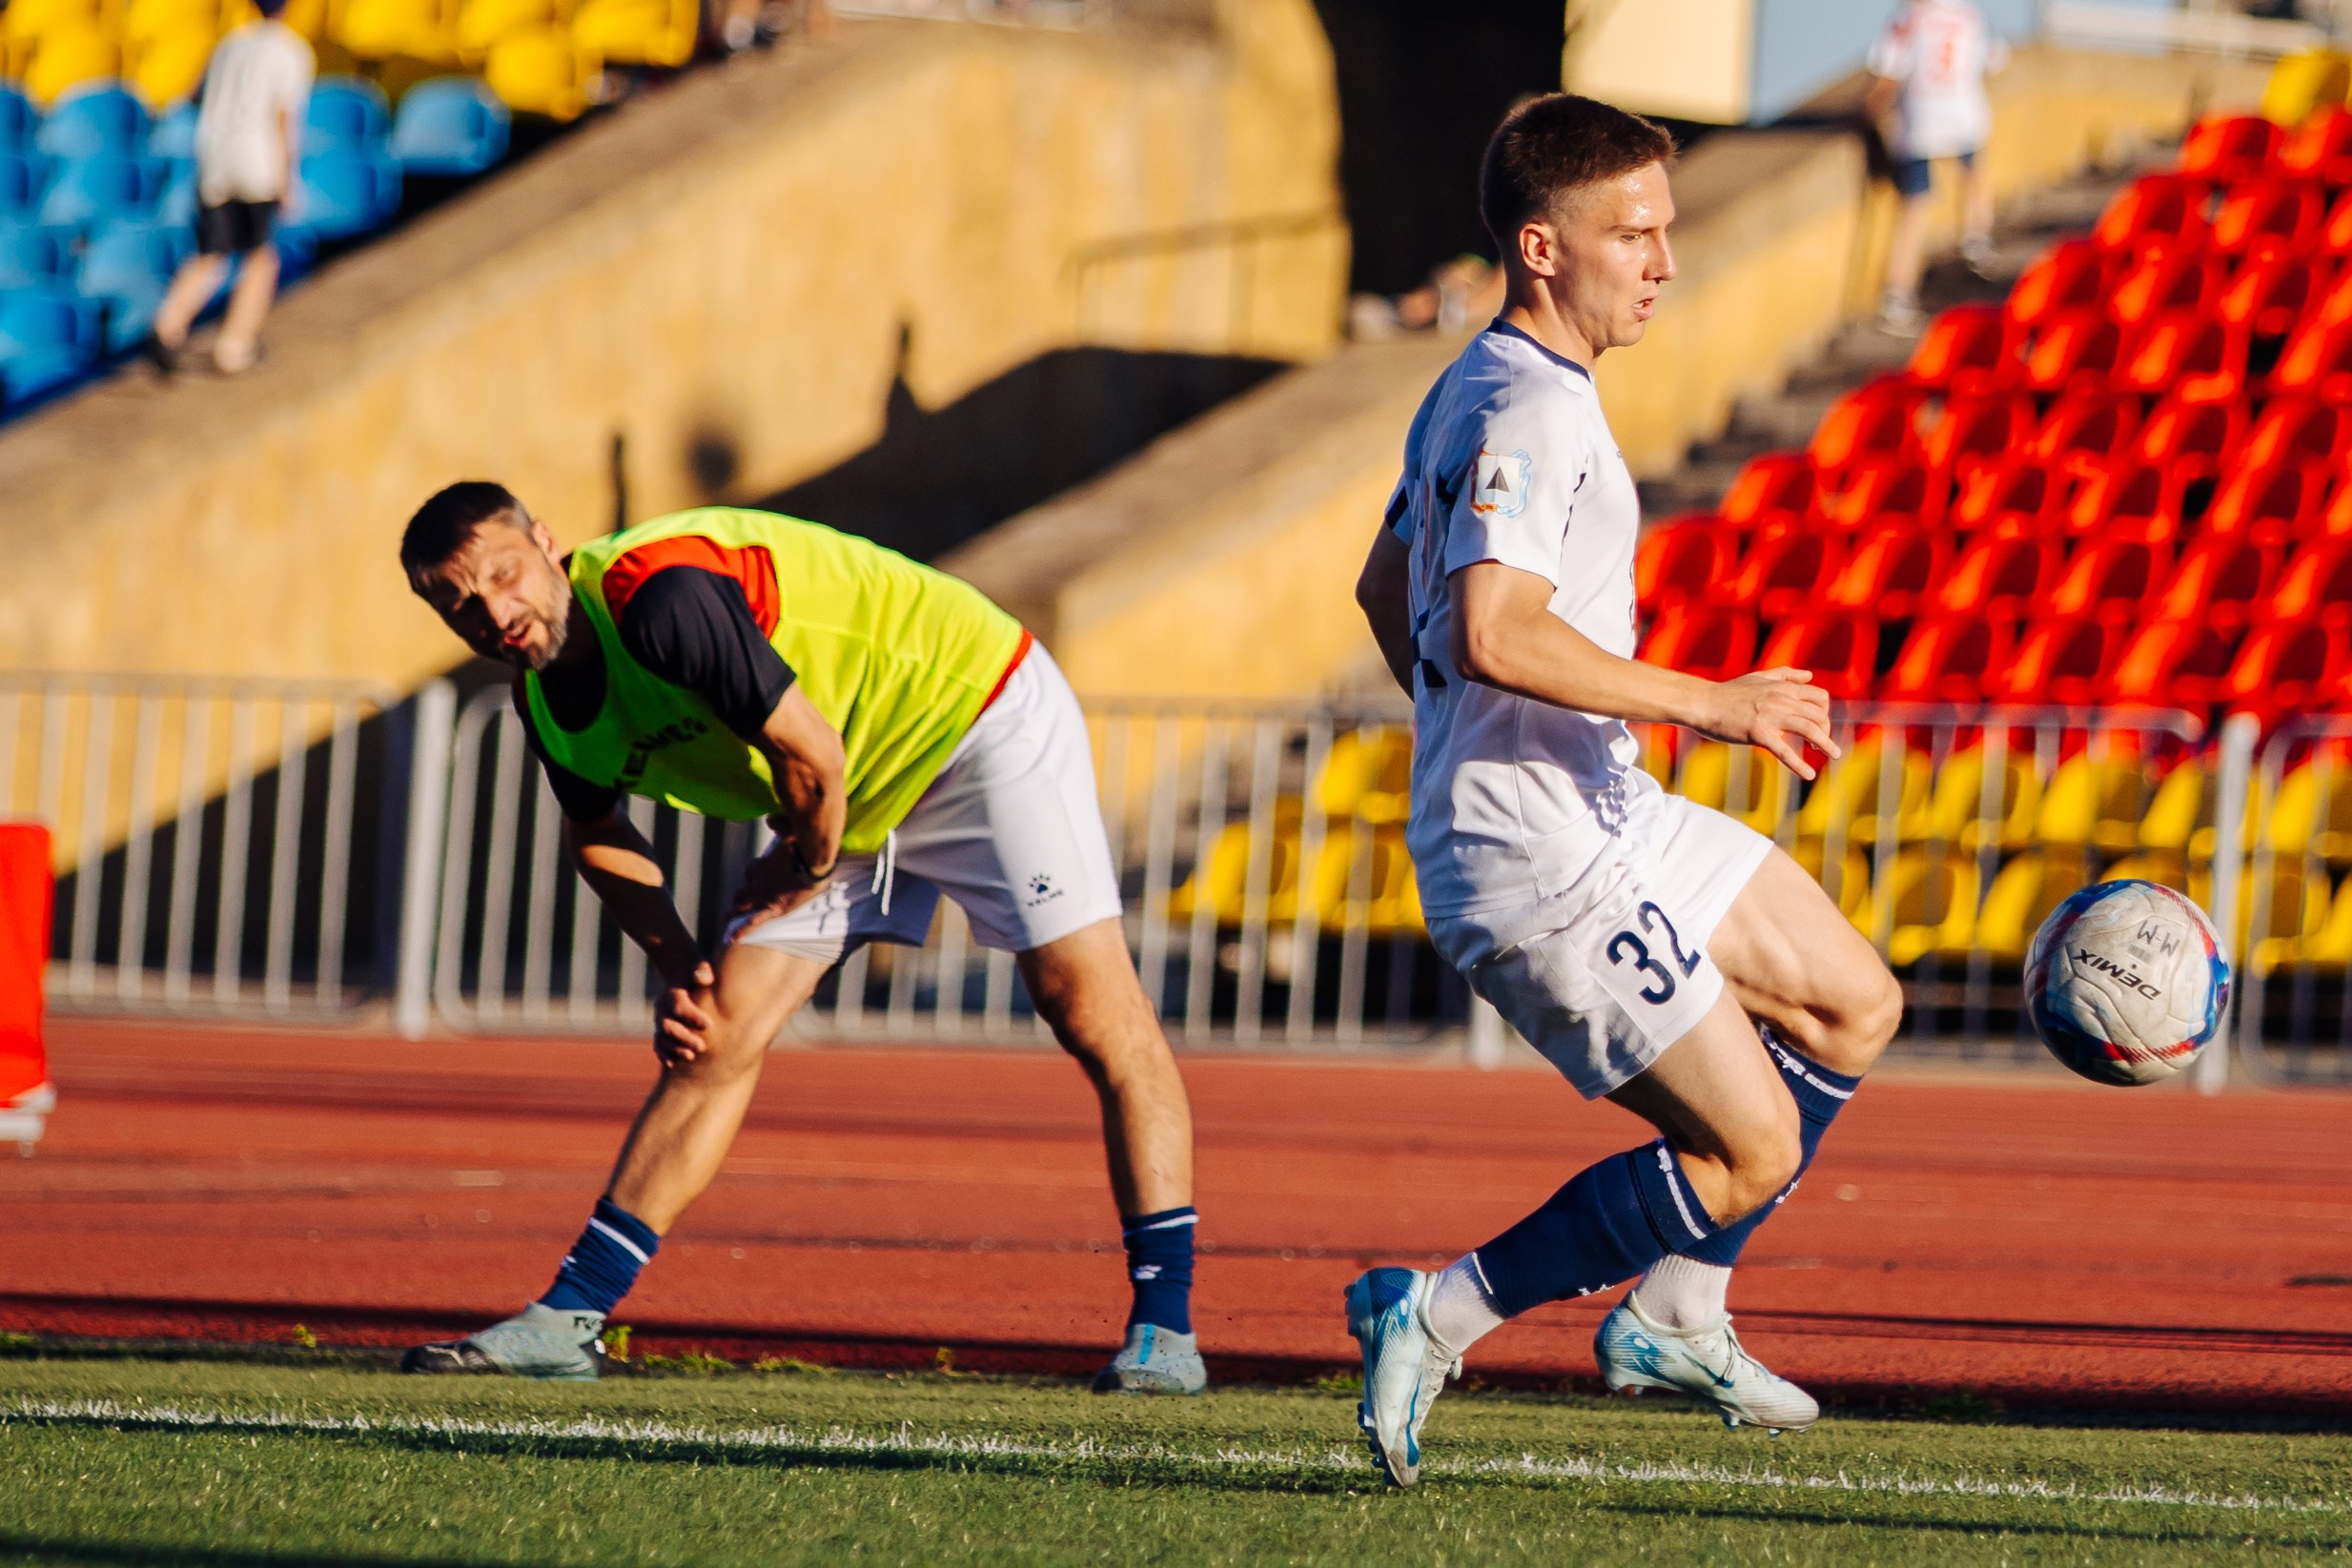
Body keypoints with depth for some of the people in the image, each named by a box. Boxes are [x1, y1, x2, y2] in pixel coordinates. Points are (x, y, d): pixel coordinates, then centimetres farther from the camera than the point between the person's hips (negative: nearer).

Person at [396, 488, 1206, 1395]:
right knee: (714, 1039, 0)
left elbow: (812, 756, -30)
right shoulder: (547, 702, -5)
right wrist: (677, 966, 5)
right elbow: (596, 833, 15)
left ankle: (1164, 1328, -13)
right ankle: (568, 1320, 2)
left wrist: (806, 868, -11)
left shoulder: (658, 597, -33)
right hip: (852, 805, 8)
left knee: (1094, 1013, -16)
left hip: (984, 718, -8)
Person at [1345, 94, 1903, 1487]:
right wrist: (1710, 705, -26)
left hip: (1605, 818, 11)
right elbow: (1495, 633, -31)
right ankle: (1438, 1319, -2)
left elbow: (1388, 591, 26)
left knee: (1853, 1007, 17)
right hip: (1542, 860, -11)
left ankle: (1672, 1318, 21)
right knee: (1751, 1150, -9)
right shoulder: (1525, 415, -19)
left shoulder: (1484, 394, 15)